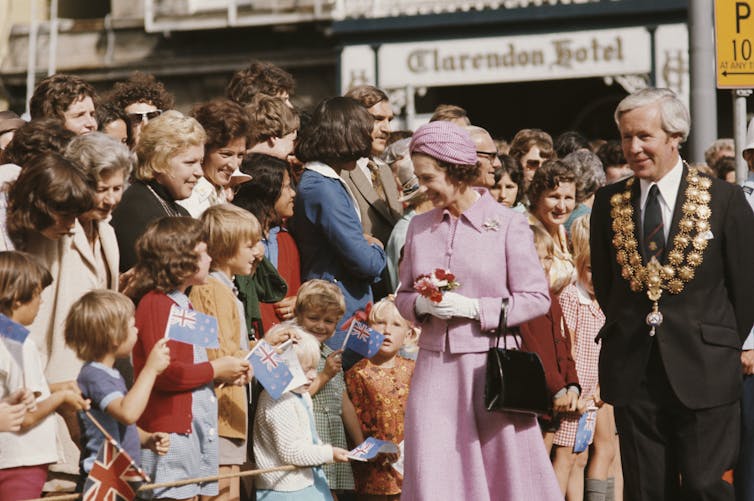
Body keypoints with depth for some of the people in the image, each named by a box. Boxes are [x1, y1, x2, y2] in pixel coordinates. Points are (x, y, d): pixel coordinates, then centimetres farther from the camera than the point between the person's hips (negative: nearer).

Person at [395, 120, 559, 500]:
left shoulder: (507, 224, -4)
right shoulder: (419, 226, 9)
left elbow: (536, 298, -6)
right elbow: (403, 295, 16)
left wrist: (473, 308, -14)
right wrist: (422, 305, -7)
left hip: (491, 365, -3)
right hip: (435, 367, 4)